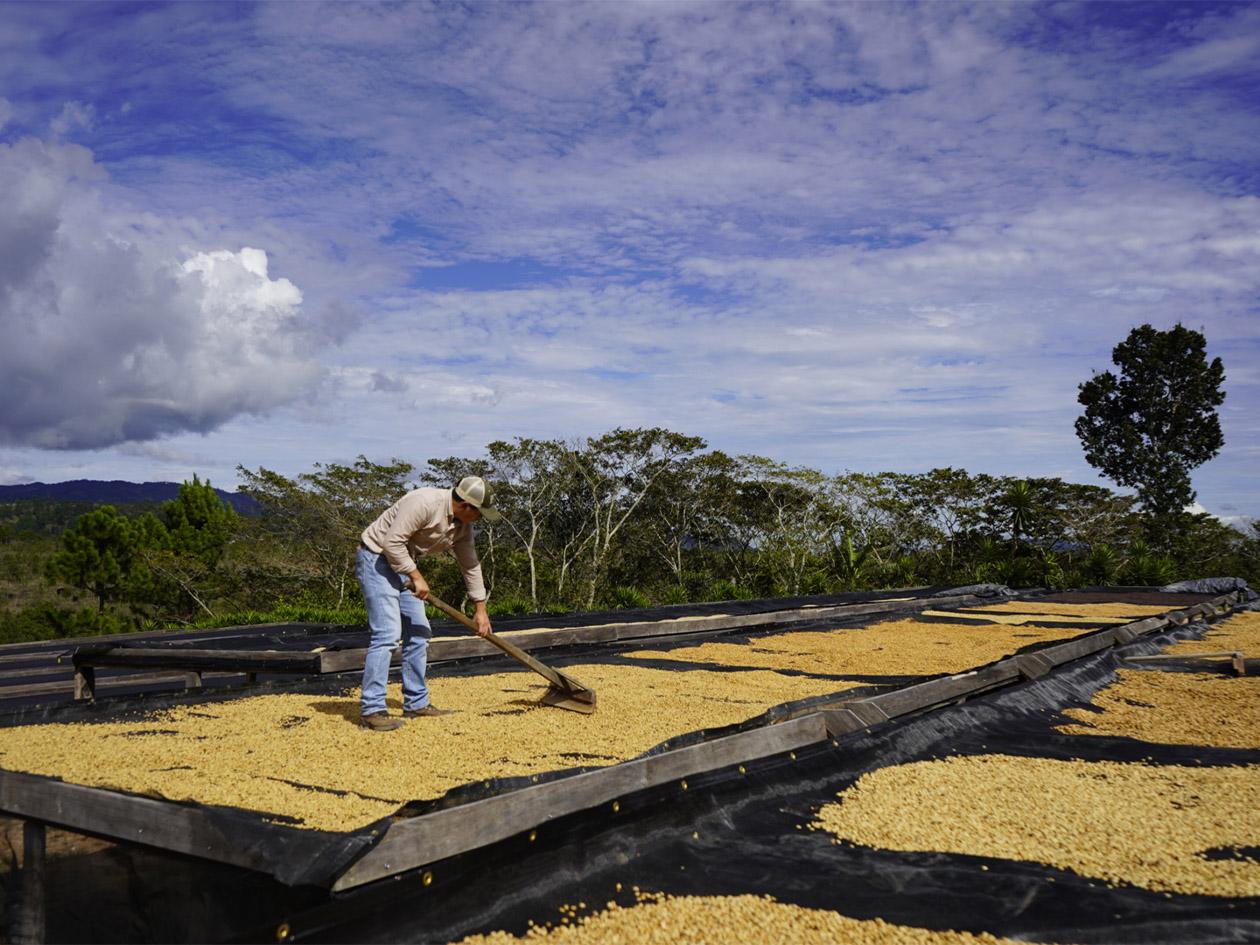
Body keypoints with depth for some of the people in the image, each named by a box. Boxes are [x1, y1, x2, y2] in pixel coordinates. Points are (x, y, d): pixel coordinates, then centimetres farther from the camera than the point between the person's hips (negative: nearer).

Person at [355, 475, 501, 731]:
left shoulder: (463, 525, 2)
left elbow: (471, 565, 11)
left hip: (403, 563, 9)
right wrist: (416, 576, -21)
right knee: (388, 633, -17)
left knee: (418, 632, 9)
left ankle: (417, 703, 18)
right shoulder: (425, 503, -26)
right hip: (376, 557, -9)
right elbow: (392, 542, -28)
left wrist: (480, 608, 13)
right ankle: (371, 710, -14)